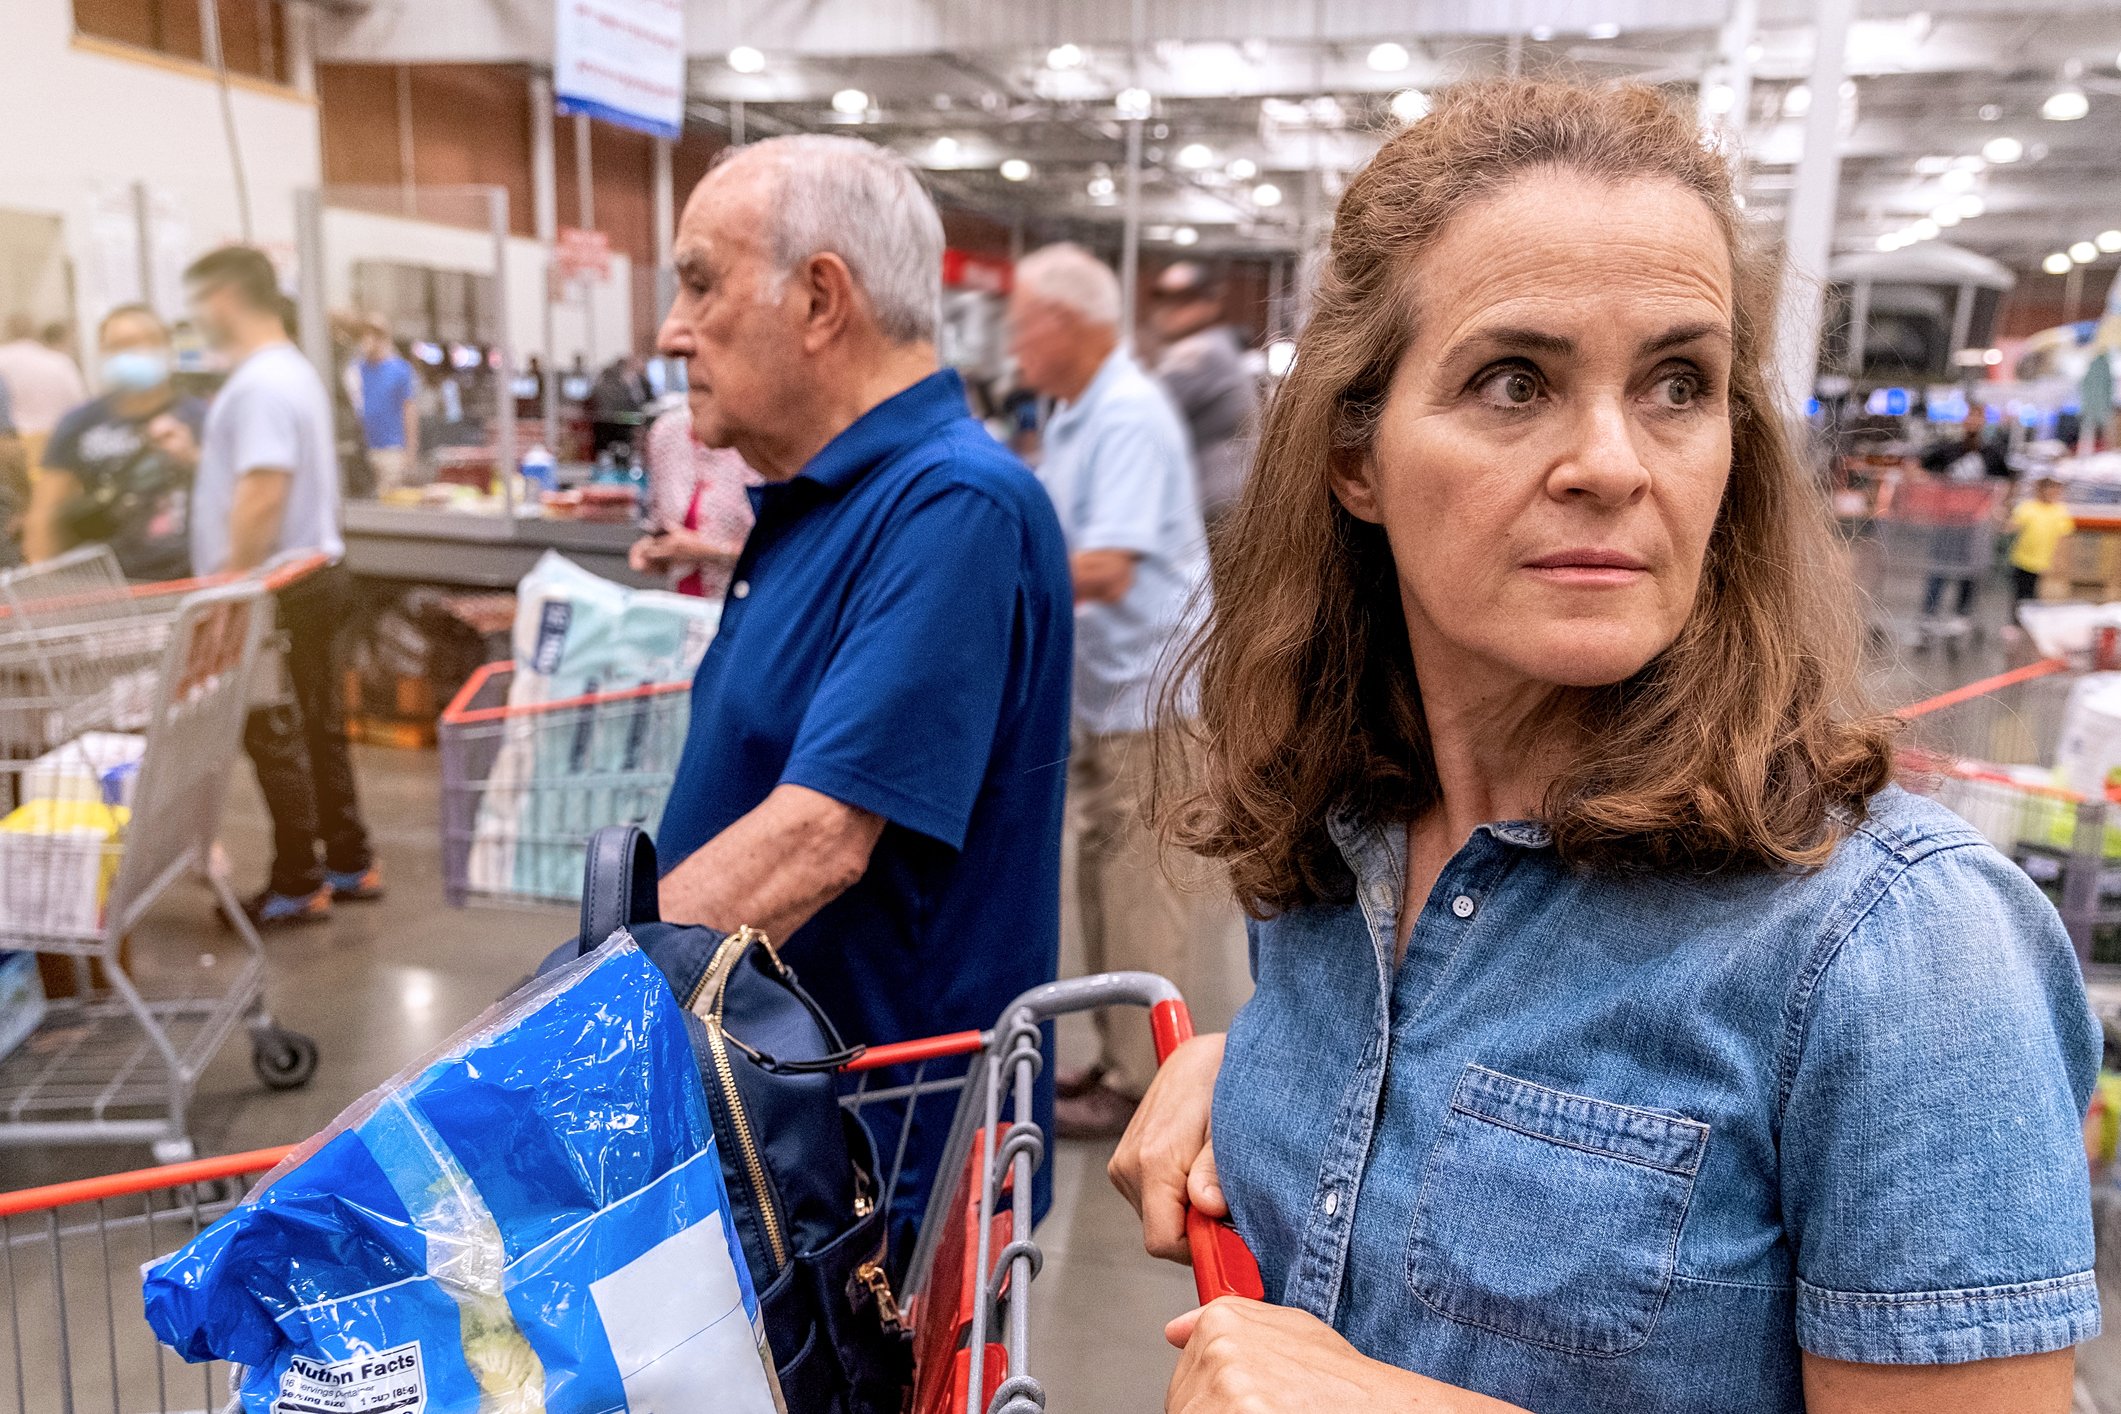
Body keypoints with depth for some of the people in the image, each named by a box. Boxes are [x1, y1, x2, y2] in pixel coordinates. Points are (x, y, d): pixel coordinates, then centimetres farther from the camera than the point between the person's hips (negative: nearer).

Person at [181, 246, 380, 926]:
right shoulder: (293, 370, 15)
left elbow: (263, 496, -26)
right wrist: (196, 454, 17)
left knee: (276, 738, -1)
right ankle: (350, 862, 24)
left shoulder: (259, 384, -18)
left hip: (278, 589, -10)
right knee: (319, 726, 15)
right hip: (316, 577, 10)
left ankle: (296, 886, 9)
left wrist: (233, 583, -21)